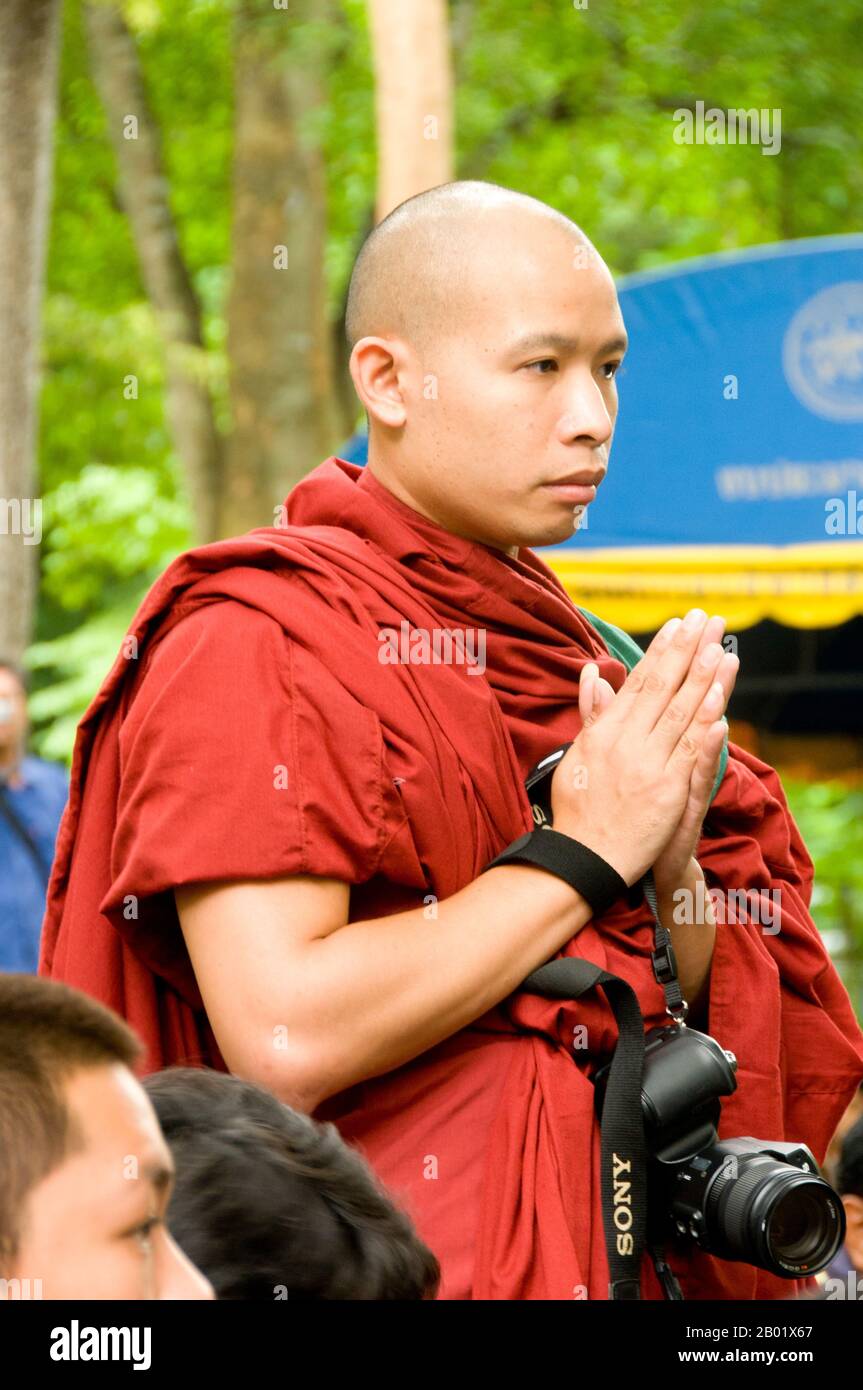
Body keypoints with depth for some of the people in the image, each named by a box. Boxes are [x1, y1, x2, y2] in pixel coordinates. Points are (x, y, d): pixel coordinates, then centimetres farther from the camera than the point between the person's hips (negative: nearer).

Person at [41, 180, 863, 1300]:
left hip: (609, 1260, 7)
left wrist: (671, 858, -8)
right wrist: (584, 855, -17)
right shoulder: (252, 645, -11)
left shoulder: (572, 658, 9)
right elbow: (280, 1043, -23)